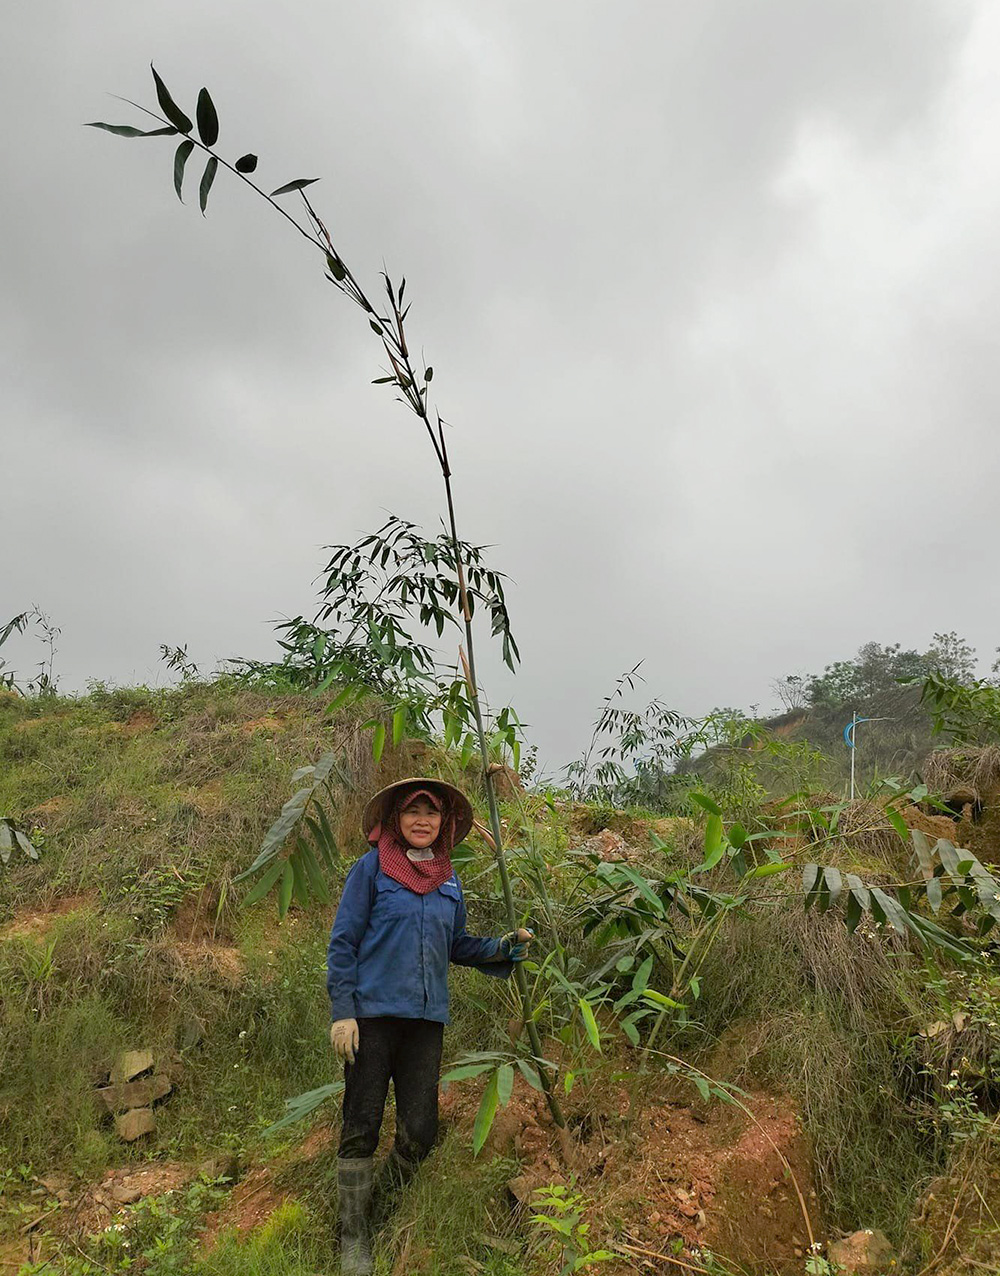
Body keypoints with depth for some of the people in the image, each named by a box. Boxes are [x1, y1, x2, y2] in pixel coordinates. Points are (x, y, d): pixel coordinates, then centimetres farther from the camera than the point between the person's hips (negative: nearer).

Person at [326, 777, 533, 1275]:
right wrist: (342, 1012, -11)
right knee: (361, 1129, 3)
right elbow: (343, 943, -5)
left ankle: (385, 1210, 32)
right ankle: (353, 1235, 21)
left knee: (420, 1130, 6)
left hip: (427, 1017, 5)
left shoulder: (449, 880, 10)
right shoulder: (371, 868, -5)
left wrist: (503, 948, 1)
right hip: (372, 1012, -4)